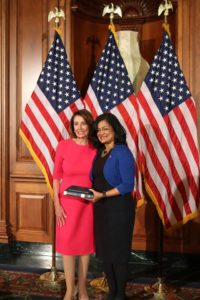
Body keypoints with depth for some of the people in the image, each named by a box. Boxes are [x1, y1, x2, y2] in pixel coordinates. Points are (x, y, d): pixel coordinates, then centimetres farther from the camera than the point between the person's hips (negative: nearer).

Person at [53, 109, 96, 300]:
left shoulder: (95, 149, -4)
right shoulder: (63, 146, -8)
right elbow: (56, 176, -4)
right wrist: (57, 204, -8)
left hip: (88, 203, 2)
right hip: (67, 201, -1)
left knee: (86, 243, 11)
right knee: (67, 243, 5)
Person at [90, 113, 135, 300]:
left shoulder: (122, 153, -12)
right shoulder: (99, 152, 10)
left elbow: (128, 185, -17)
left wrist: (102, 195, -20)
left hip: (118, 209, -7)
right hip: (100, 208, 7)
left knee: (117, 253, 4)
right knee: (104, 252, 13)